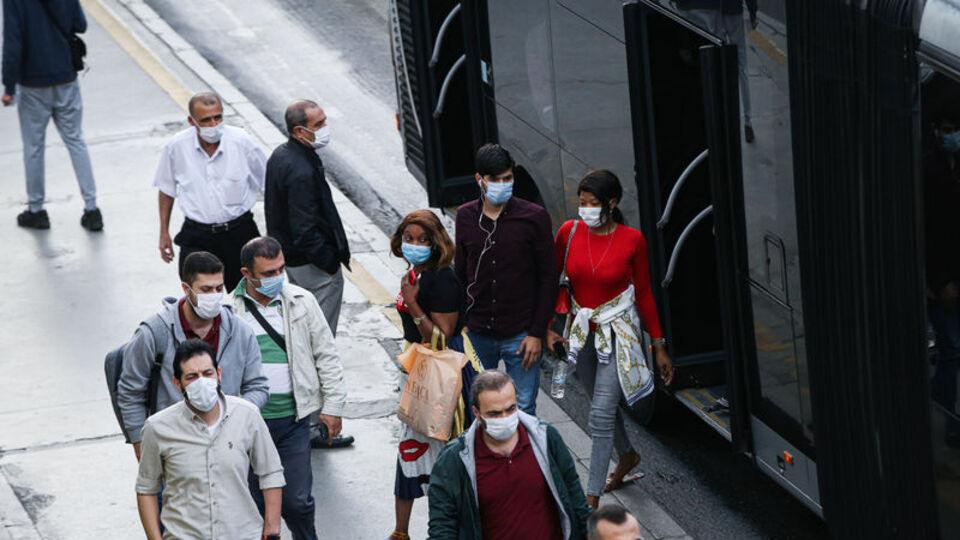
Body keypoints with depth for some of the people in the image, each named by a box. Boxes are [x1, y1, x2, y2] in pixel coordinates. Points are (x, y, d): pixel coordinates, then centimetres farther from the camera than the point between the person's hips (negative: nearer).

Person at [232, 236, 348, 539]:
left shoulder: (302, 302, 2)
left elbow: (326, 355, 8)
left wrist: (333, 405, 5)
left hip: (293, 419, 0)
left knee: (297, 501, 2)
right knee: (254, 502, 8)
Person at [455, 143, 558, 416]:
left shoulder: (534, 217, -7)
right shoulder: (466, 217, 3)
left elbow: (548, 278, -4)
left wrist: (537, 332, -8)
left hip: (520, 336, -3)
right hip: (477, 335, 3)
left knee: (523, 411, 2)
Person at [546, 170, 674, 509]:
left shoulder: (631, 240, -12)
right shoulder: (569, 232, -6)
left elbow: (644, 294, -3)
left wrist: (659, 347, 1)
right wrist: (547, 329, -4)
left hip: (618, 333, -4)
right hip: (581, 331, 4)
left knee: (601, 413, -11)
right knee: (602, 403, 22)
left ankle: (592, 498, -8)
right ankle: (627, 456, 50)